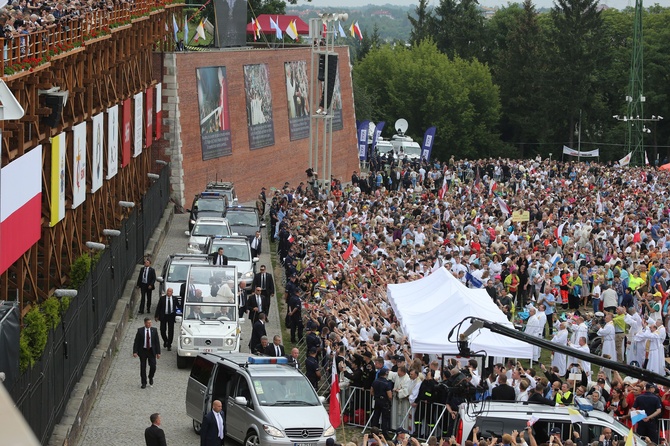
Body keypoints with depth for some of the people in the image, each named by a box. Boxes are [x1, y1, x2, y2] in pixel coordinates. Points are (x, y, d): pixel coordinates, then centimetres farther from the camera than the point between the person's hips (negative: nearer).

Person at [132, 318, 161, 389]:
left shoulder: (154, 330, -2)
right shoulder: (140, 330, -5)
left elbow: (157, 342, 0)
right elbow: (136, 342, -4)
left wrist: (158, 352, -4)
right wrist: (135, 352, -12)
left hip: (151, 351, 1)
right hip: (143, 351, 0)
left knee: (153, 366, -5)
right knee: (143, 367, 4)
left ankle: (151, 377, 25)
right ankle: (144, 383, 15)